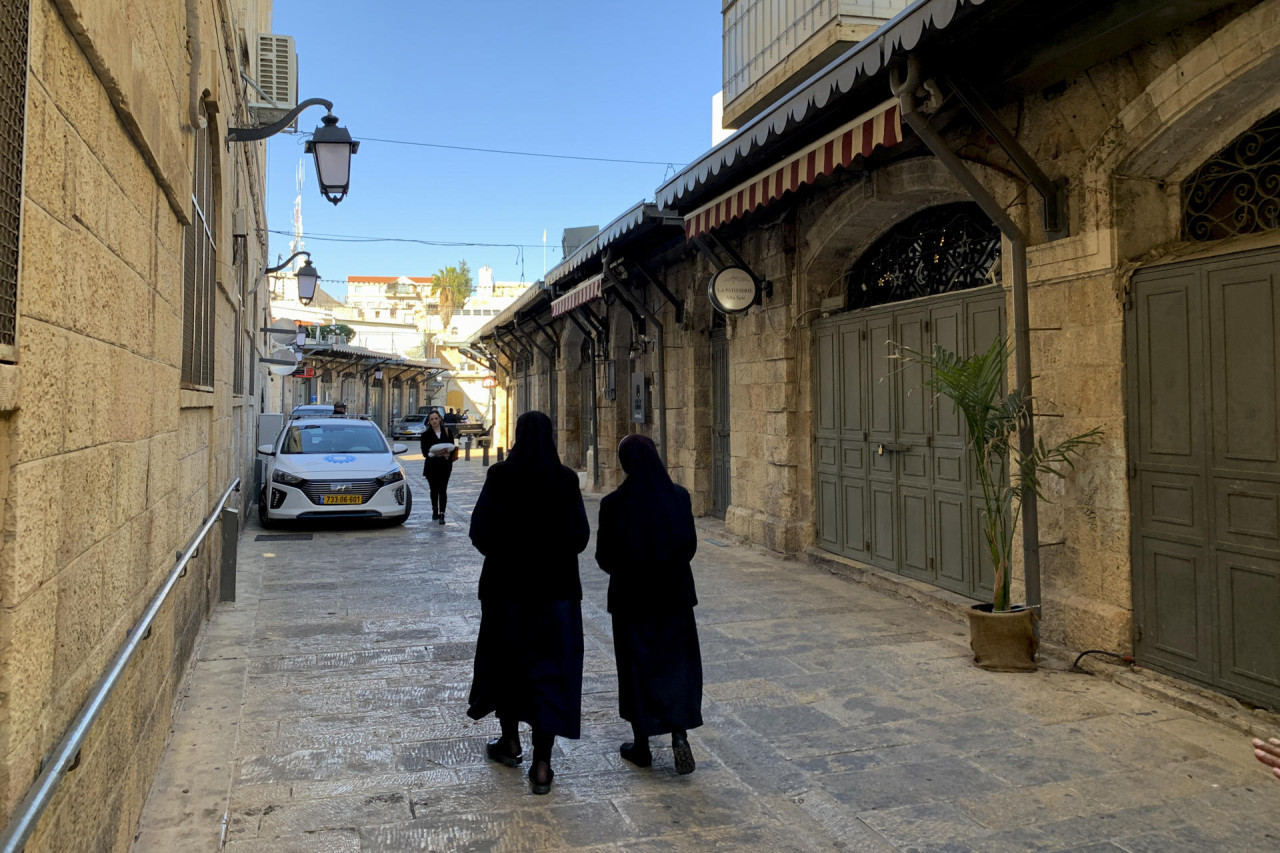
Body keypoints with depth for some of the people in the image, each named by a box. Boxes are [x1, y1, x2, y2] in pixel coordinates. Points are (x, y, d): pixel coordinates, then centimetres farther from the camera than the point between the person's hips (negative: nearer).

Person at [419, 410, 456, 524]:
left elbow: (453, 447, 4)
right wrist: (435, 453, -21)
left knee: (443, 490, -7)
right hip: (431, 465, 1)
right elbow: (425, 452, -4)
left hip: (445, 465, 0)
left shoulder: (447, 431, 4)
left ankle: (441, 514, -9)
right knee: (434, 489, 12)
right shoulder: (426, 434, 1)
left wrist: (448, 454, -16)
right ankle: (435, 511, 31)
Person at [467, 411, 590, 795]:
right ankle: (541, 766, 4)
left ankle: (510, 742, 35)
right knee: (550, 667, 5)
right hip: (556, 587, 0)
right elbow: (580, 534, -6)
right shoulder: (565, 479, -7)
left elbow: (480, 530, -7)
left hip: (507, 582, 1)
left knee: (507, 659, 19)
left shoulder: (500, 476, -8)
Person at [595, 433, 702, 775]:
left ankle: (641, 746, 23)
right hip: (675, 594, 2)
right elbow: (690, 545, 0)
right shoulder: (678, 496, -8)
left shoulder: (614, 503, -15)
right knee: (678, 662, 15)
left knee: (637, 667, 12)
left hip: (632, 597, -1)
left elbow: (605, 557, -8)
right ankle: (679, 734, 1)